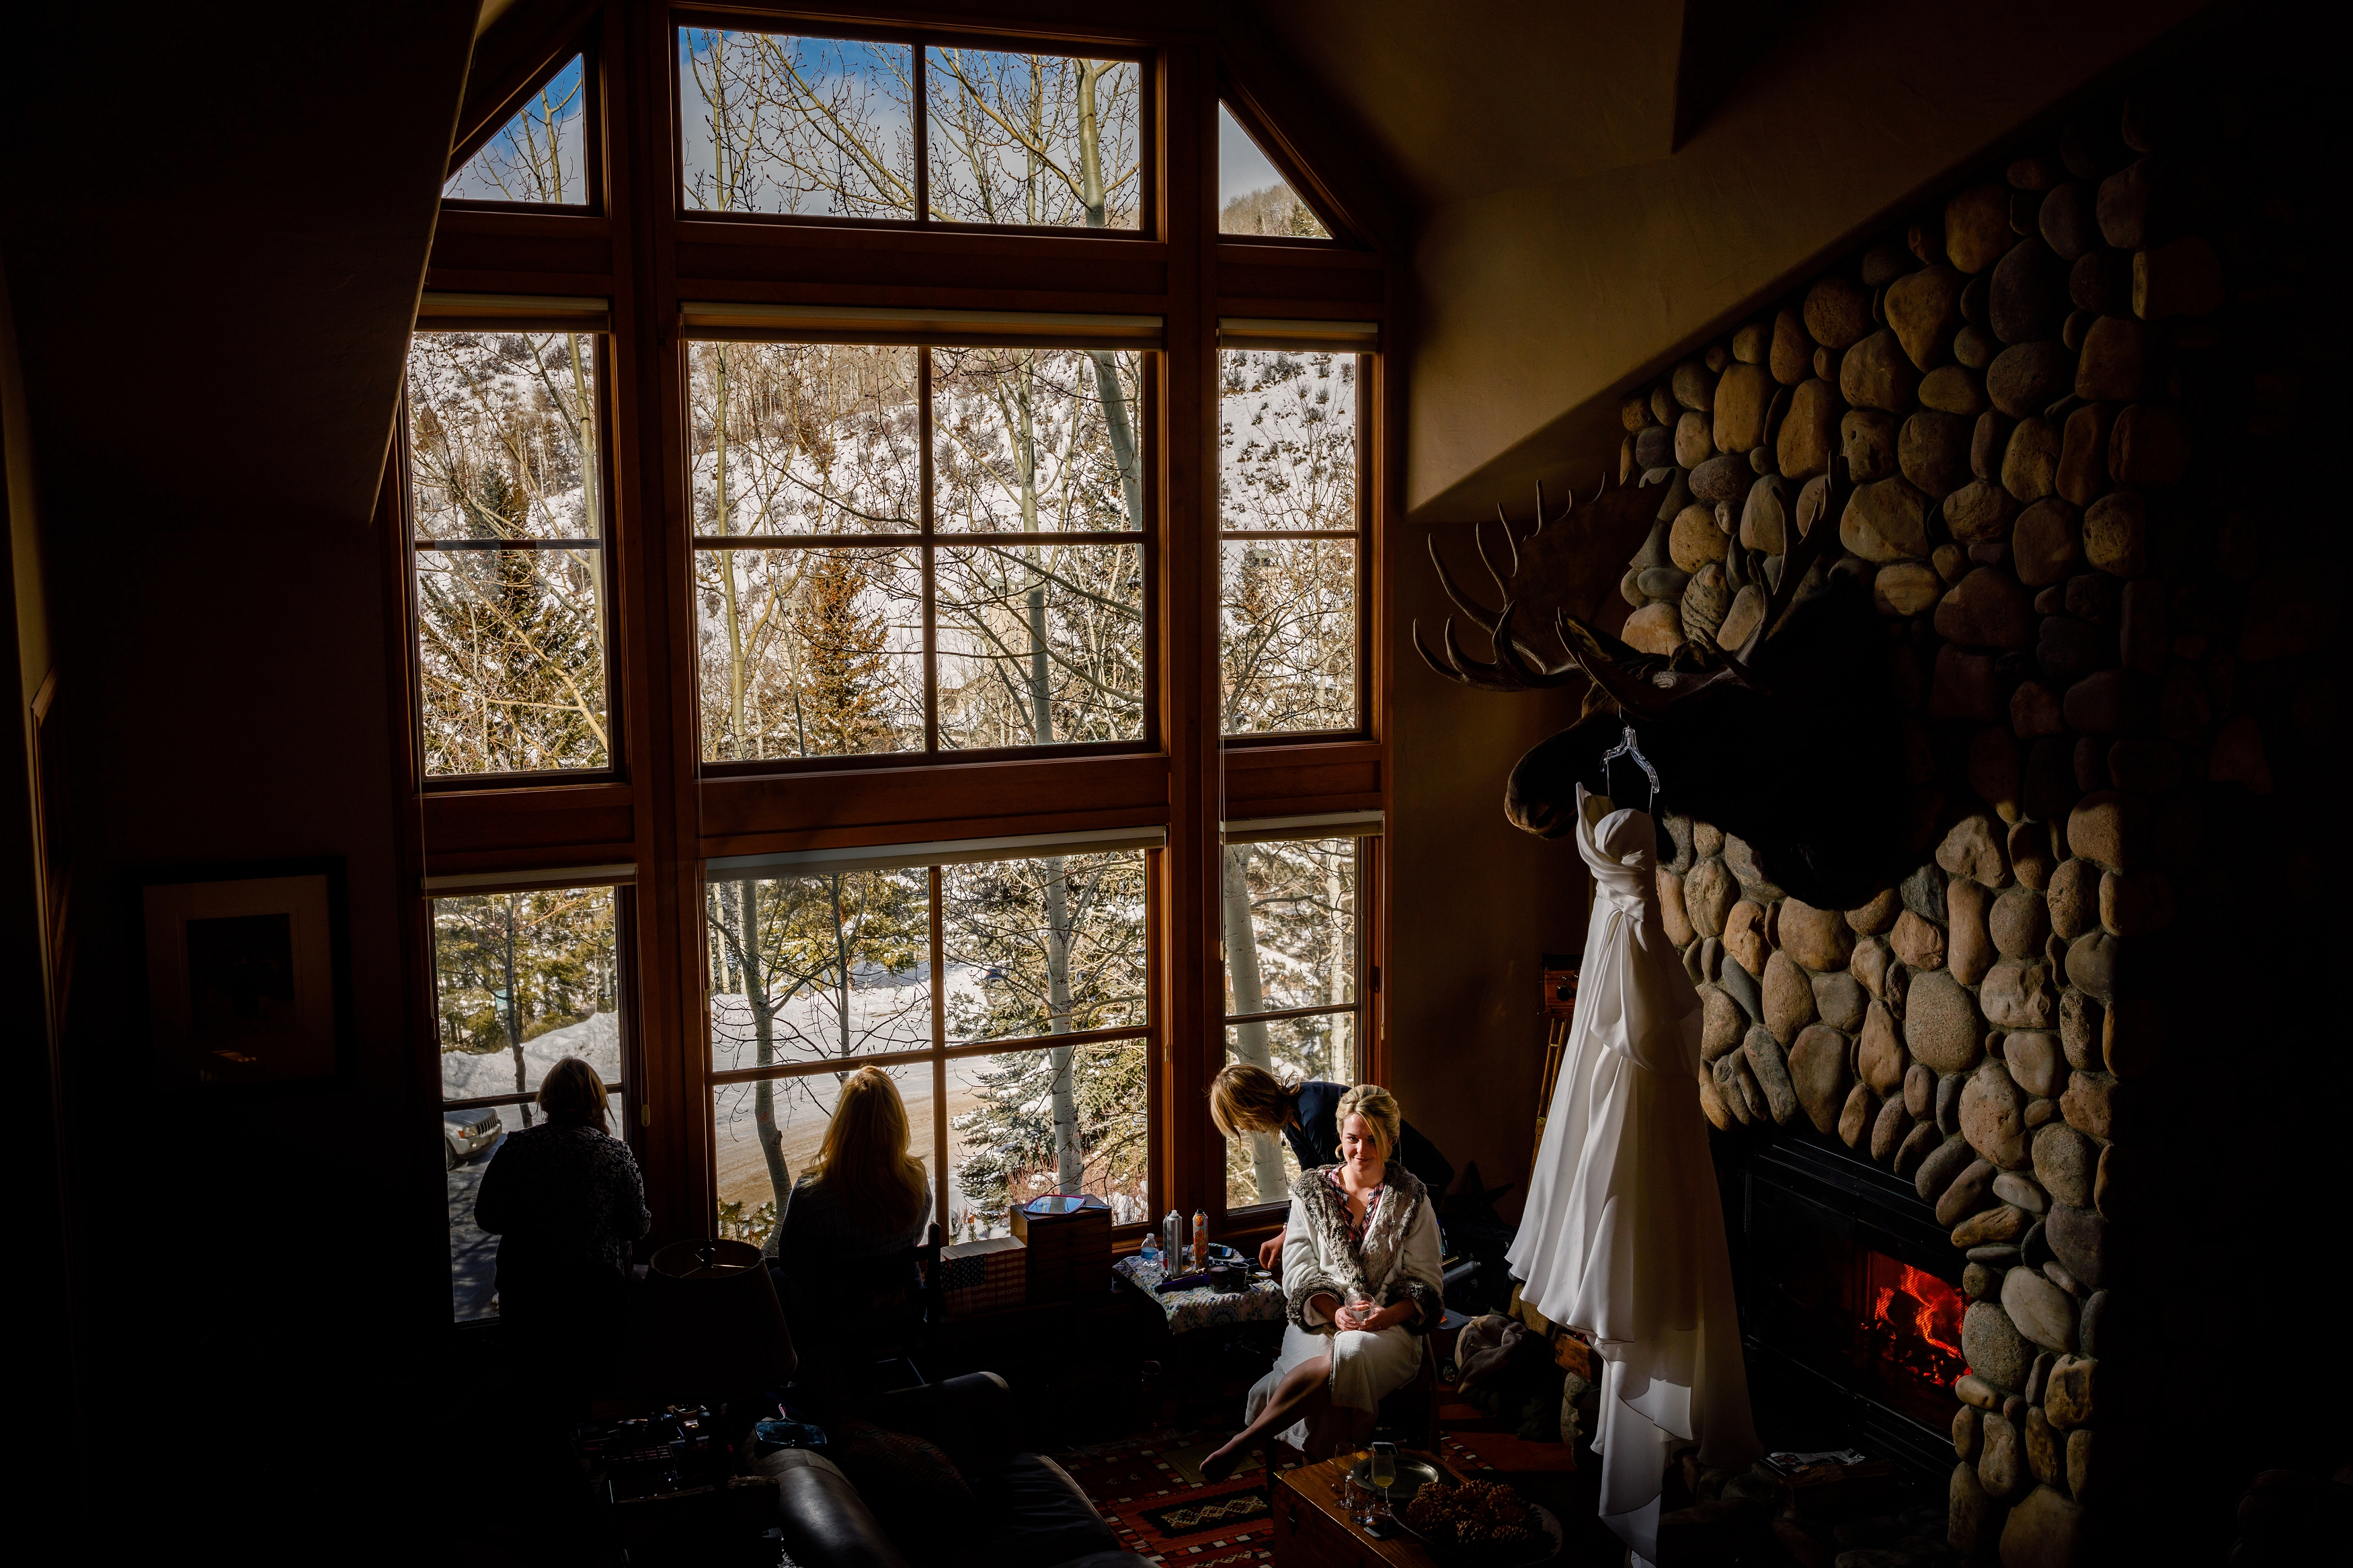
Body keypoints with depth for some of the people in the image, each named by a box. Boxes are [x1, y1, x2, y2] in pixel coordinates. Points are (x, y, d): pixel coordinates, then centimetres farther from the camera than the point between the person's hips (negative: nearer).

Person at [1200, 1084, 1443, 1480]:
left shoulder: (1412, 1199, 7)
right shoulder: (1311, 1191, 10)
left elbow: (1426, 1284, 5)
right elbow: (1298, 1270, 4)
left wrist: (1387, 1316, -16)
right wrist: (1334, 1311, -16)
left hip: (1390, 1326, -1)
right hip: (1321, 1321, 1)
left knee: (1348, 1355, -38)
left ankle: (1244, 1440, -35)